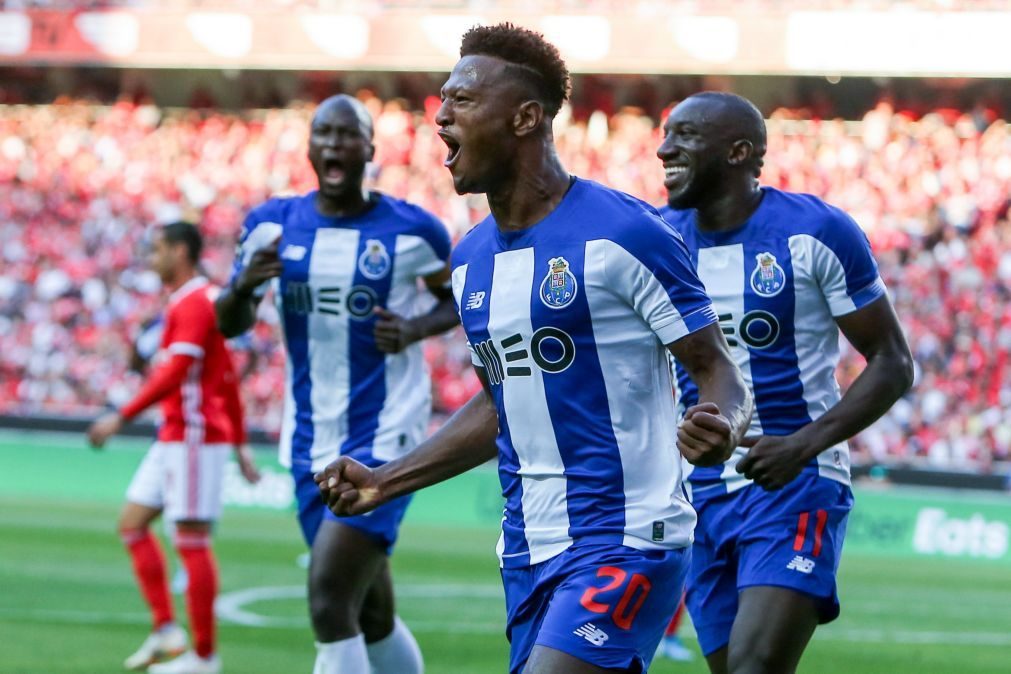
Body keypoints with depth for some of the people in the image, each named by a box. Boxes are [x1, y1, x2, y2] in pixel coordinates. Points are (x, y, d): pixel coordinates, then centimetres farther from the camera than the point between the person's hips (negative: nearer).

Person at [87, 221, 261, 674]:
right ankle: (165, 631, 8)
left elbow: (174, 373, -24)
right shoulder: (192, 301, 18)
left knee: (191, 541, -8)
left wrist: (122, 417, -25)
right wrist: (239, 445, 23)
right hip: (174, 437, 11)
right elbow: (228, 380, 21)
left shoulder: (194, 303, -13)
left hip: (193, 437, -11)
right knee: (132, 523, 10)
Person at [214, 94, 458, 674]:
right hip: (311, 442, 5)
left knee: (330, 600, -18)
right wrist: (244, 286, -13)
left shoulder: (411, 231, -8)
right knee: (371, 617, 16)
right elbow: (230, 324, 10)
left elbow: (457, 297, 9)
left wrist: (417, 328, -12)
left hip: (384, 436, -5)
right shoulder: (273, 225, 2)